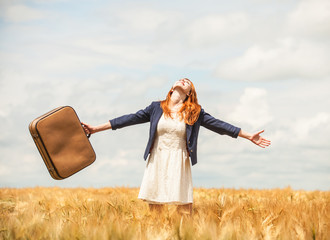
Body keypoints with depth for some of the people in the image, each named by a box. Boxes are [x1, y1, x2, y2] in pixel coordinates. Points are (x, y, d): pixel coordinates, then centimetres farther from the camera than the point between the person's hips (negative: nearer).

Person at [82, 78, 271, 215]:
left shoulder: (195, 113, 5)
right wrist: (97, 128, 5)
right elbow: (130, 119, 7)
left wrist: (250, 136, 2)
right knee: (154, 207, 1)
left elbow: (219, 125, 5)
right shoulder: (156, 108, 7)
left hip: (179, 164, -1)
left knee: (185, 206, -5)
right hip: (157, 162, 1)